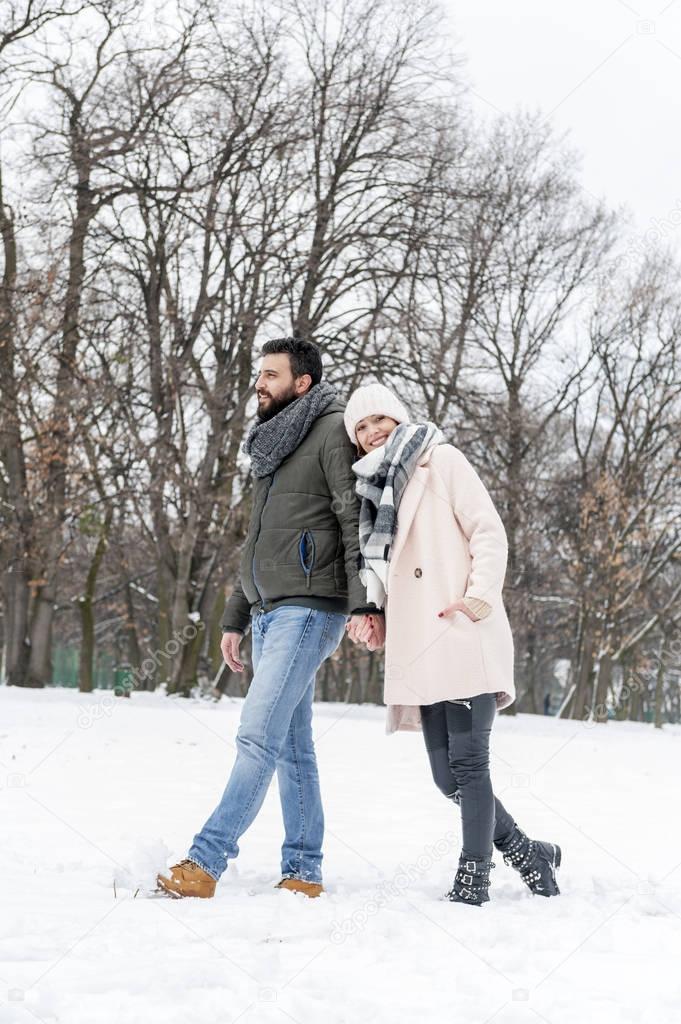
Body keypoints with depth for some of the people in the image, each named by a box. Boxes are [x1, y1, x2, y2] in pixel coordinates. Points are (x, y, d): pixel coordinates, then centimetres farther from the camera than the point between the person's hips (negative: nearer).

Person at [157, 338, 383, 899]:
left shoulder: (332, 432, -4)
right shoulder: (274, 445, 22)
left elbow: (358, 524, -13)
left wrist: (365, 604, -22)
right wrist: (235, 618, 23)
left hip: (308, 610, -9)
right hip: (269, 613, 9)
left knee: (258, 736, -14)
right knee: (292, 747, 7)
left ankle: (207, 860, -17)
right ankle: (304, 871, 10)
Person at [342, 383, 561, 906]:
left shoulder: (441, 461, 4)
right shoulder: (374, 489, 23)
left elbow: (488, 530, -4)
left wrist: (482, 594, -19)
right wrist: (374, 619, 7)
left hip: (465, 638, -7)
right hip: (419, 647, 7)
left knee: (469, 761, -9)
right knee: (448, 776, 4)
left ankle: (474, 878, -4)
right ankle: (529, 854, 19)